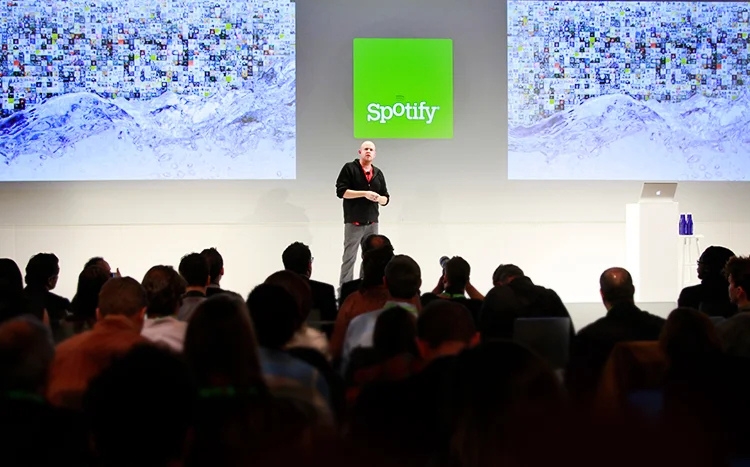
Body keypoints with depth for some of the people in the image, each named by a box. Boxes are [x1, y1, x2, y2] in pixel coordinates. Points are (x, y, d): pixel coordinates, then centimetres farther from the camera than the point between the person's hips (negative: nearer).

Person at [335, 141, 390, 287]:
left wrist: (379, 198, -8)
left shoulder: (378, 173, 15)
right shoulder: (349, 168, 0)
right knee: (349, 258, -3)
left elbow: (386, 198, 17)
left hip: (372, 223, 5)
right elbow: (341, 191, -10)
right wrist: (364, 193, -17)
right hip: (354, 222, -5)